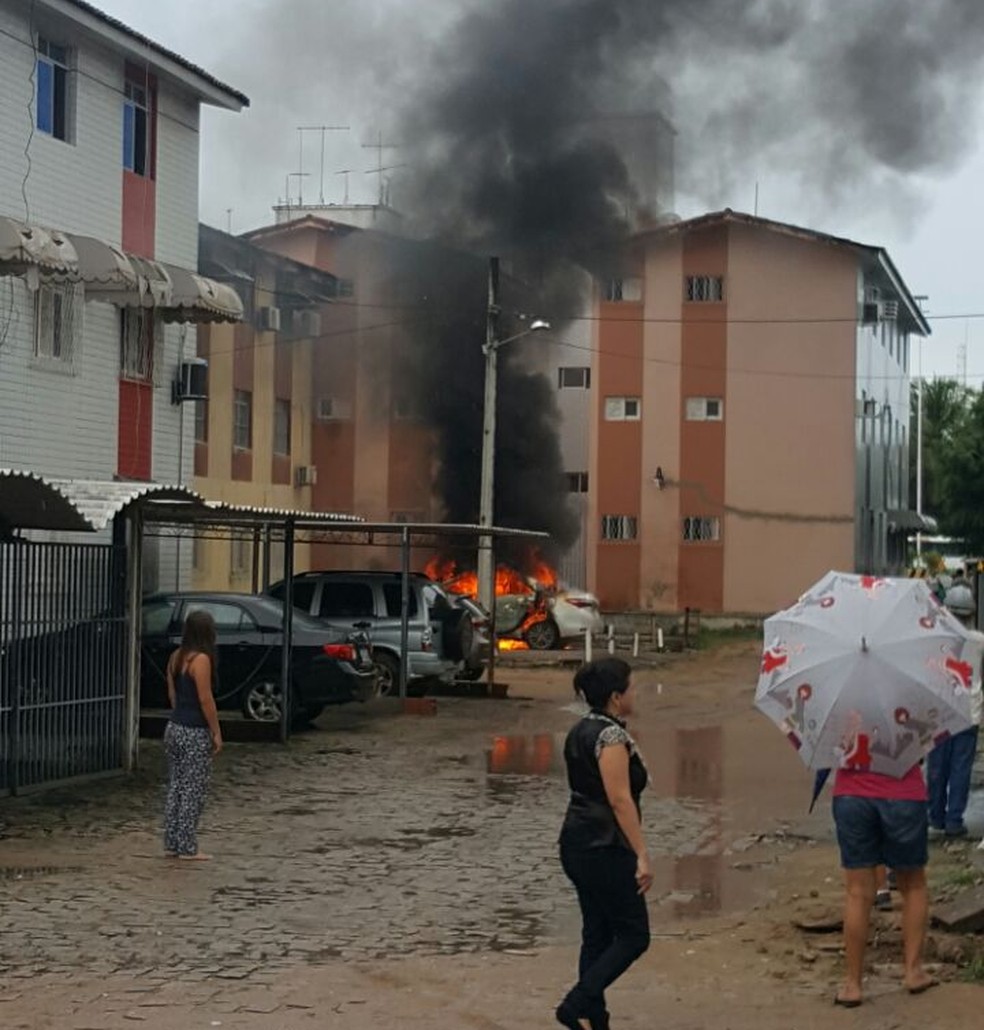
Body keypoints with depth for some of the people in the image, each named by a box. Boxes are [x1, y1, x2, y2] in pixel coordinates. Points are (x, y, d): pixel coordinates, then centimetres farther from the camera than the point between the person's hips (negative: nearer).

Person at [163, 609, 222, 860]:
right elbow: (205, 699, -17)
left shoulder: (176, 657, 7)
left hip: (174, 728, 8)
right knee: (193, 790, -1)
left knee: (176, 786, 13)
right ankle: (187, 848, 2)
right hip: (195, 734, -8)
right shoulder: (201, 659, -17)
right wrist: (217, 732, -11)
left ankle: (171, 844, 17)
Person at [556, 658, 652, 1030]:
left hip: (577, 844, 10)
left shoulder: (581, 731, 13)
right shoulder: (612, 735, -17)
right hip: (605, 849, -10)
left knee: (598, 935, 12)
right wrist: (642, 856, -21)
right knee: (633, 934, -1)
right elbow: (620, 800, -21)